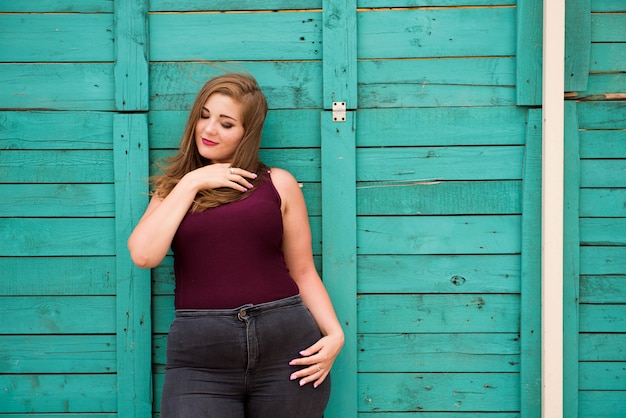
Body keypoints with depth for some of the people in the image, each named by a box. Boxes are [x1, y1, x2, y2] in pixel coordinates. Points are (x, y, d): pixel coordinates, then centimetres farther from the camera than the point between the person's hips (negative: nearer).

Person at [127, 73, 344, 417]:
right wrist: (191, 183, -2)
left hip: (286, 344, 0)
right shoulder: (175, 188, 15)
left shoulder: (277, 184, 8)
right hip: (200, 357, 1)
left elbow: (303, 272, 9)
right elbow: (144, 255, -4)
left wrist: (334, 334, -5)